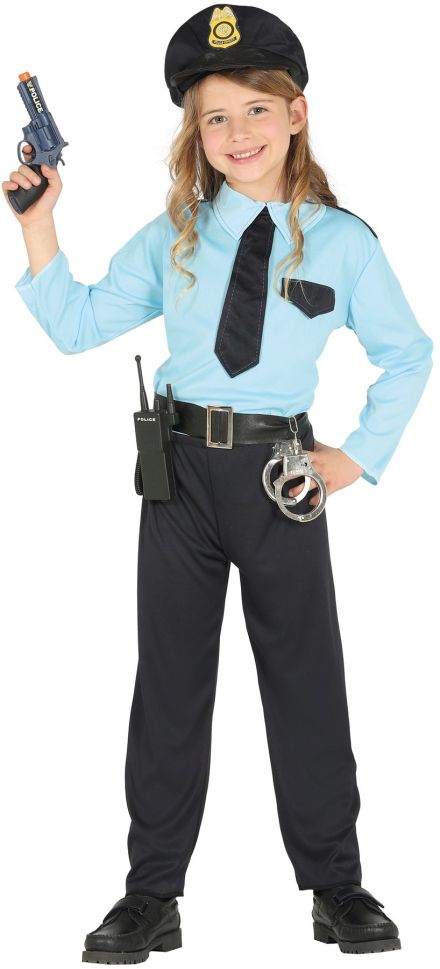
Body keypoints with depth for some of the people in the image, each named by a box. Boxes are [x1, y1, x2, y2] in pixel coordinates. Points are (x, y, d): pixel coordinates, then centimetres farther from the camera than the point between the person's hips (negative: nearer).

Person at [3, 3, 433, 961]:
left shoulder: (342, 241, 0)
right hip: (182, 466, 2)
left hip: (281, 470, -2)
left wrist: (361, 456, 2)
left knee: (306, 677, 7)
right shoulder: (173, 237, 6)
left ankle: (336, 888, 21)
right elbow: (77, 325, 3)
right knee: (170, 680, 7)